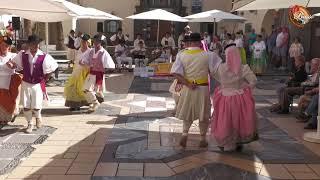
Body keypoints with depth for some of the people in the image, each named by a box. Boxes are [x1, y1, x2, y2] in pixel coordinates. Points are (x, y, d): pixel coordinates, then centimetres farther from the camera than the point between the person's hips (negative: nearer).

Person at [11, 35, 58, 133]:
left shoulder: (44, 57, -10)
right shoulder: (22, 55, -3)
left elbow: (53, 67, 0)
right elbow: (15, 63, 13)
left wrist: (45, 79, 2)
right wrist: (22, 74, 10)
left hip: (38, 84, -2)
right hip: (26, 84, 2)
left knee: (36, 106, -6)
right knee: (26, 106, 1)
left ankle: (38, 116, 30)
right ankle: (30, 124, 22)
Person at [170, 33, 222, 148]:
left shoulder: (181, 54, -5)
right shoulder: (207, 55, -10)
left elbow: (175, 73, -12)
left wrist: (187, 84, -12)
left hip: (187, 88, 2)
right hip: (203, 88, -2)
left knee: (188, 113, 22)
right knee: (203, 115, 14)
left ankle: (184, 134, 8)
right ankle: (203, 139, 25)